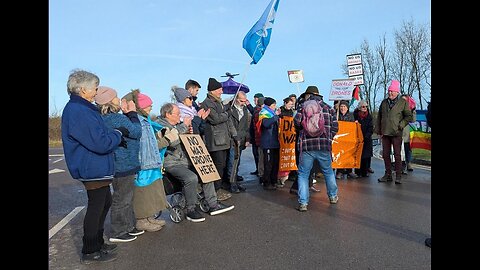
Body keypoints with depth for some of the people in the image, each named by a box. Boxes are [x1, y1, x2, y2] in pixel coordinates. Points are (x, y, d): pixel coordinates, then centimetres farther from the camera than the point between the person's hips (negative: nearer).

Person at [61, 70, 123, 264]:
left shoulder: (79, 108, 11)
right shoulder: (79, 111, -23)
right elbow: (101, 143, -26)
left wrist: (115, 136, 7)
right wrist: (118, 133, -9)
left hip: (96, 168, 11)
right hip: (93, 169, -11)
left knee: (104, 203, 21)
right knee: (96, 208, 2)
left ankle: (97, 243, 35)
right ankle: (90, 253, 19)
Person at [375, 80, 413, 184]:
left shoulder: (403, 102, 1)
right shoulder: (384, 102, 11)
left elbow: (409, 117, 2)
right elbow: (379, 117, 14)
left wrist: (400, 126, -9)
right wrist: (378, 130, 9)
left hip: (396, 133, -4)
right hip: (385, 133, 4)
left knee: (397, 155, -2)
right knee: (385, 154, 8)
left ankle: (398, 176, 6)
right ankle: (388, 174, 19)